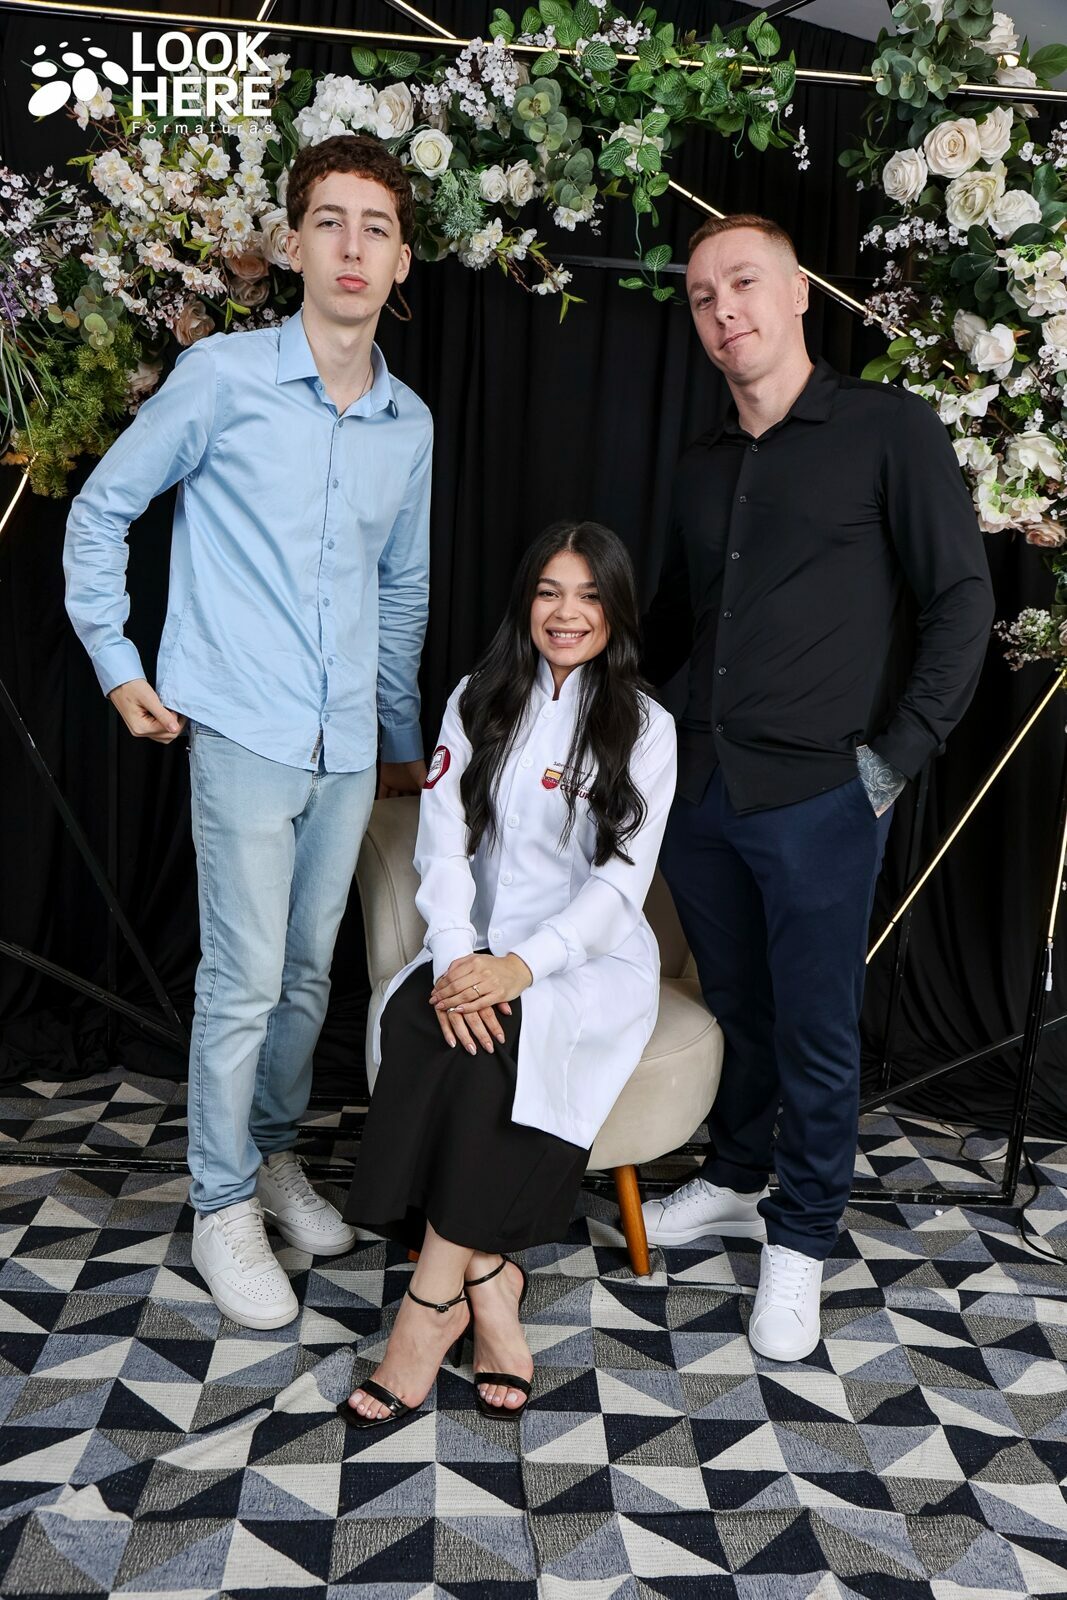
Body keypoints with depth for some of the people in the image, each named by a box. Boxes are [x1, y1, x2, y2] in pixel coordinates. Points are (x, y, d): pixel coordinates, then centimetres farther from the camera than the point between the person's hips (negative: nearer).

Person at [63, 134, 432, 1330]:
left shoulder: (410, 425, 9)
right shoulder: (222, 377, -5)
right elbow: (102, 508, 3)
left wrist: (404, 738, 22)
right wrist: (116, 665, -1)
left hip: (348, 744, 5)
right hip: (242, 729, -5)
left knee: (309, 972, 14)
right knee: (245, 981, -1)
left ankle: (274, 1155, 34)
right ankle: (222, 1208, 17)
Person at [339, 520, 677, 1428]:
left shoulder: (645, 727, 0)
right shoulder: (479, 703, 9)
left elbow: (620, 883, -9)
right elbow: (443, 845, 0)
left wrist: (520, 966, -24)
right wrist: (458, 956, -19)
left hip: (593, 956, -3)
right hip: (478, 948, 3)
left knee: (499, 1033, -33)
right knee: (417, 1019, -30)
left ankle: (434, 1298, -22)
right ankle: (488, 1278, -22)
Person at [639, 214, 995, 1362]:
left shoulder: (889, 430, -4)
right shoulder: (700, 470, 13)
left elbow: (961, 601, -6)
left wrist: (896, 757, -11)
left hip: (818, 798, -5)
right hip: (702, 791, 5)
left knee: (816, 1031, 6)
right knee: (734, 1006, 18)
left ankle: (801, 1239, 24)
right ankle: (735, 1180, 38)